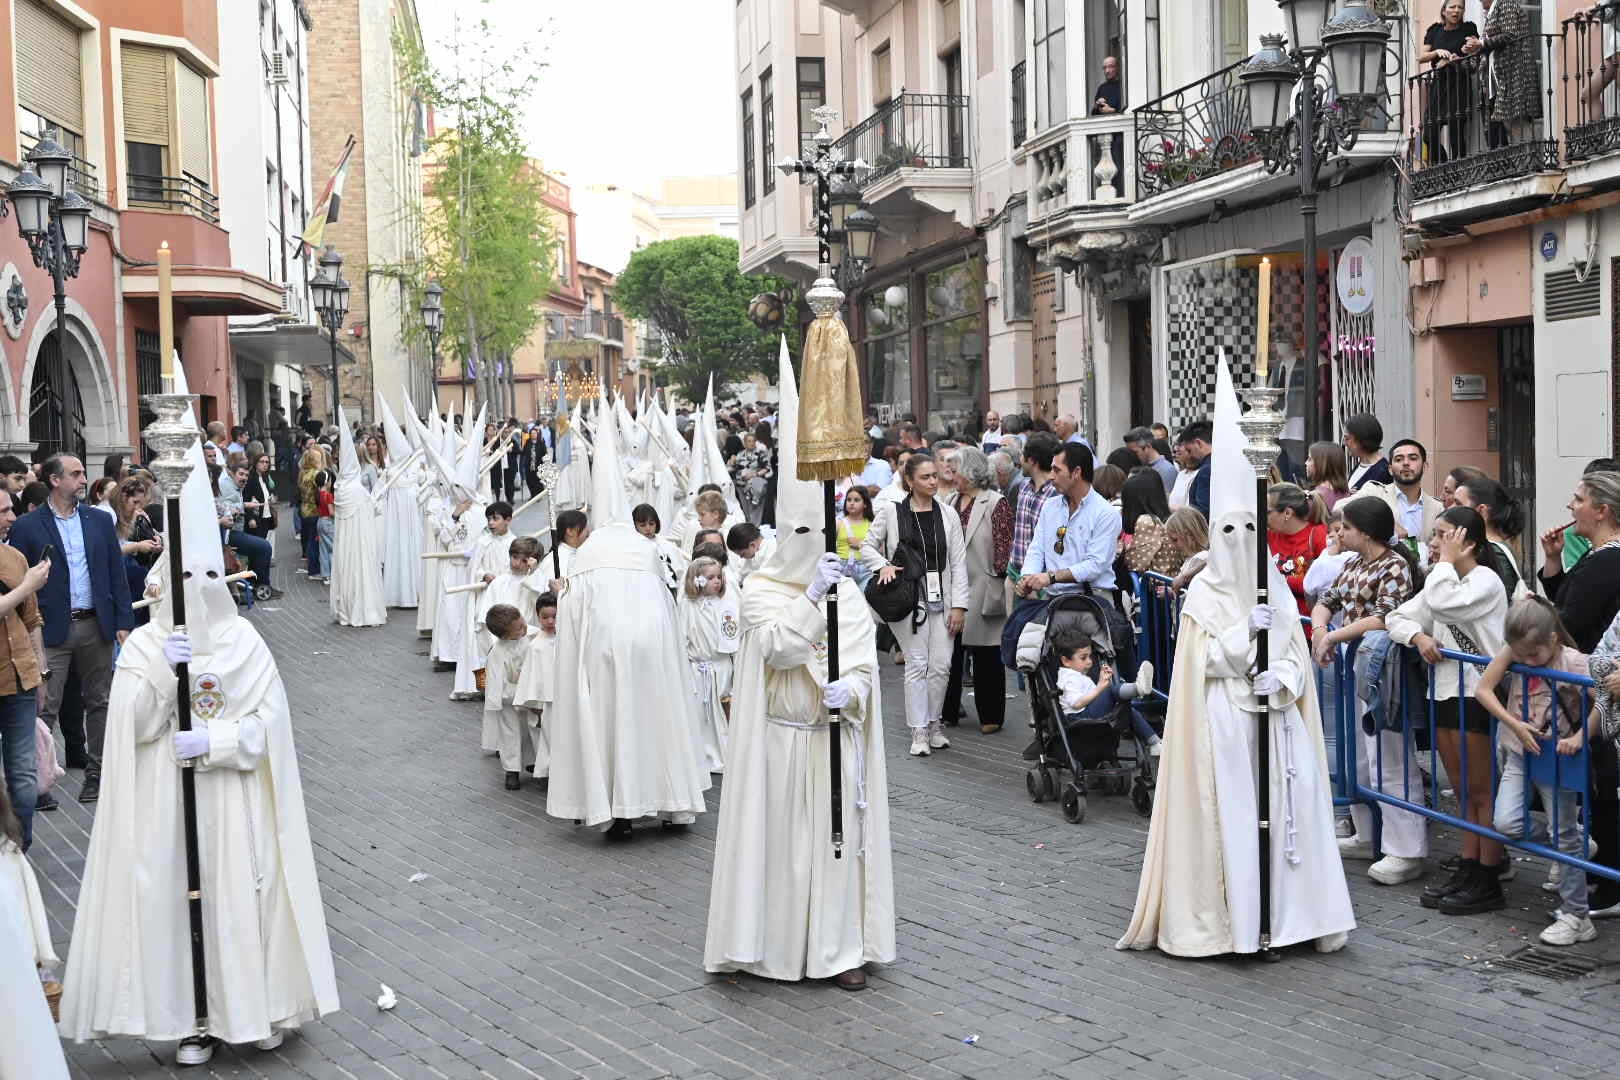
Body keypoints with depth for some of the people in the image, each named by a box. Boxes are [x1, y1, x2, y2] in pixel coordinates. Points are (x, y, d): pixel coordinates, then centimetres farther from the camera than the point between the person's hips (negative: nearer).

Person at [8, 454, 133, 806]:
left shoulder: (100, 521, 8)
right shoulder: (28, 526, -2)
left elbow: (116, 575, 9)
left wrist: (124, 622, 2)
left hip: (97, 626, 4)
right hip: (52, 630, -4)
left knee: (99, 703, 11)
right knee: (44, 708, -4)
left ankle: (96, 773, 21)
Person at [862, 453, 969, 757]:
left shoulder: (948, 515, 7)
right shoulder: (891, 512, -1)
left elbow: (958, 562, 5)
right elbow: (867, 547, 8)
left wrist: (959, 605, -1)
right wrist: (883, 565, -13)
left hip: (941, 598, 3)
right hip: (908, 598, -3)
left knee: (941, 665, 2)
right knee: (917, 664, -3)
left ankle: (934, 723, 19)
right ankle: (919, 732, 5)